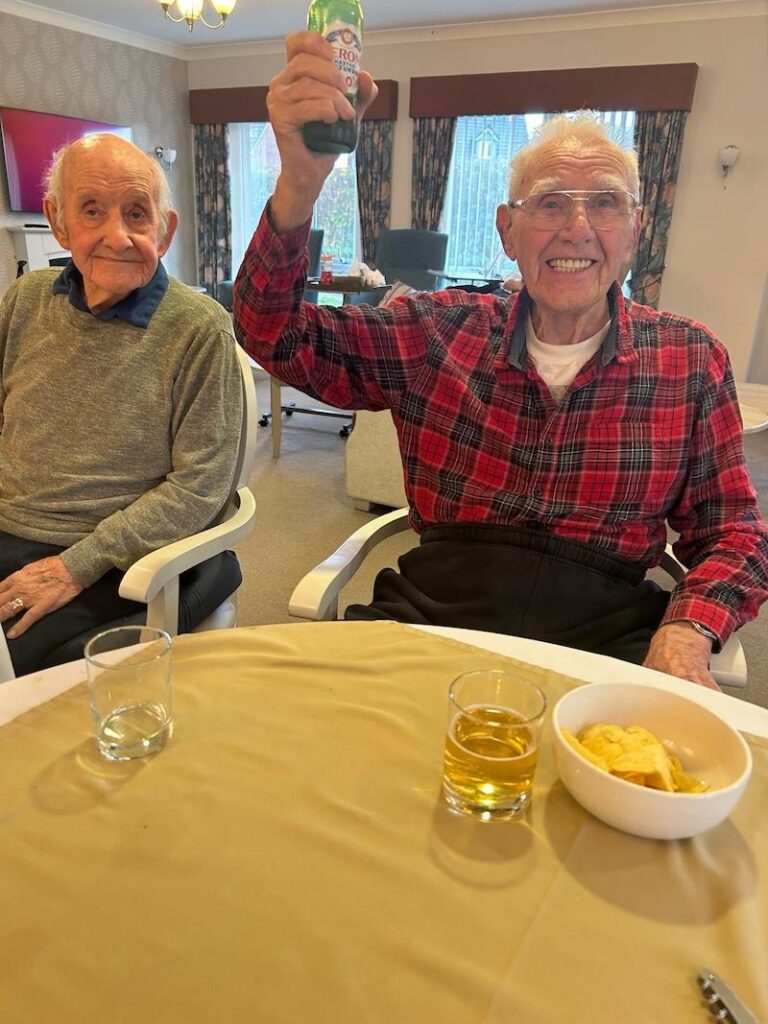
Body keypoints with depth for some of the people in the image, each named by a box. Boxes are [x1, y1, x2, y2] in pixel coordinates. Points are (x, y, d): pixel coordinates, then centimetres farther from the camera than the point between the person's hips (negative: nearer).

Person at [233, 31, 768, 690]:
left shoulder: (692, 358, 6)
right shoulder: (440, 332, 4)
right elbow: (275, 336, -3)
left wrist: (687, 631, -12)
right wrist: (299, 185, -21)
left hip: (603, 635, 1)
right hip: (430, 610, 0)